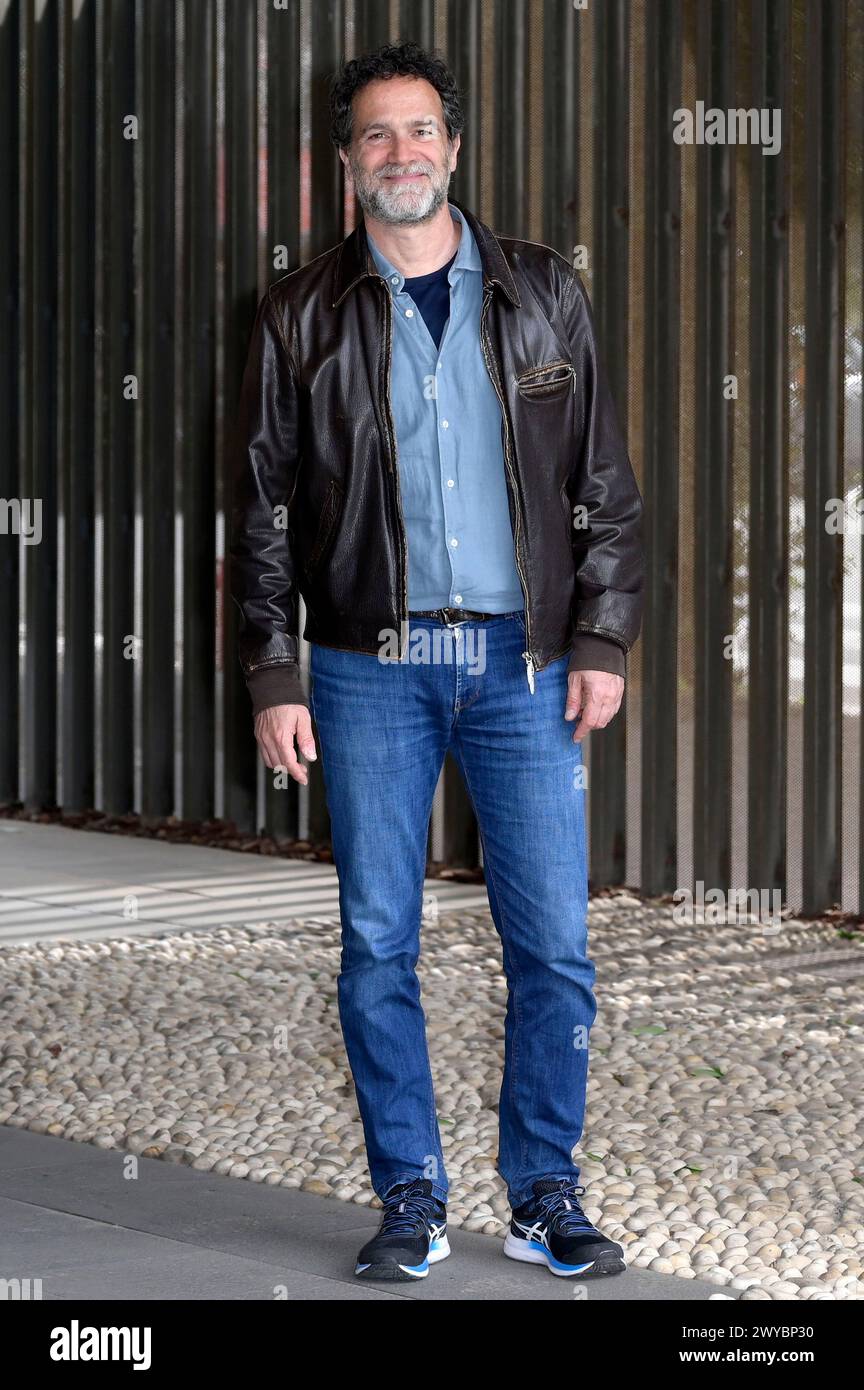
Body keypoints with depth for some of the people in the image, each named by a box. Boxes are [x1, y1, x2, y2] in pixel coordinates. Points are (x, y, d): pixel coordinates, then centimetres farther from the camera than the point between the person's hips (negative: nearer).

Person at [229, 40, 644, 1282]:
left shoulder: (542, 294, 7)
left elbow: (604, 482, 8)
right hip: (372, 673, 0)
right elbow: (263, 511, 5)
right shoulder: (303, 318, 5)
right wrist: (272, 680, -1)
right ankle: (411, 1204, 15)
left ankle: (545, 1199, 13)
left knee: (554, 947, -1)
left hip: (524, 664, 0)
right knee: (379, 948, 3)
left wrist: (603, 641, 0)